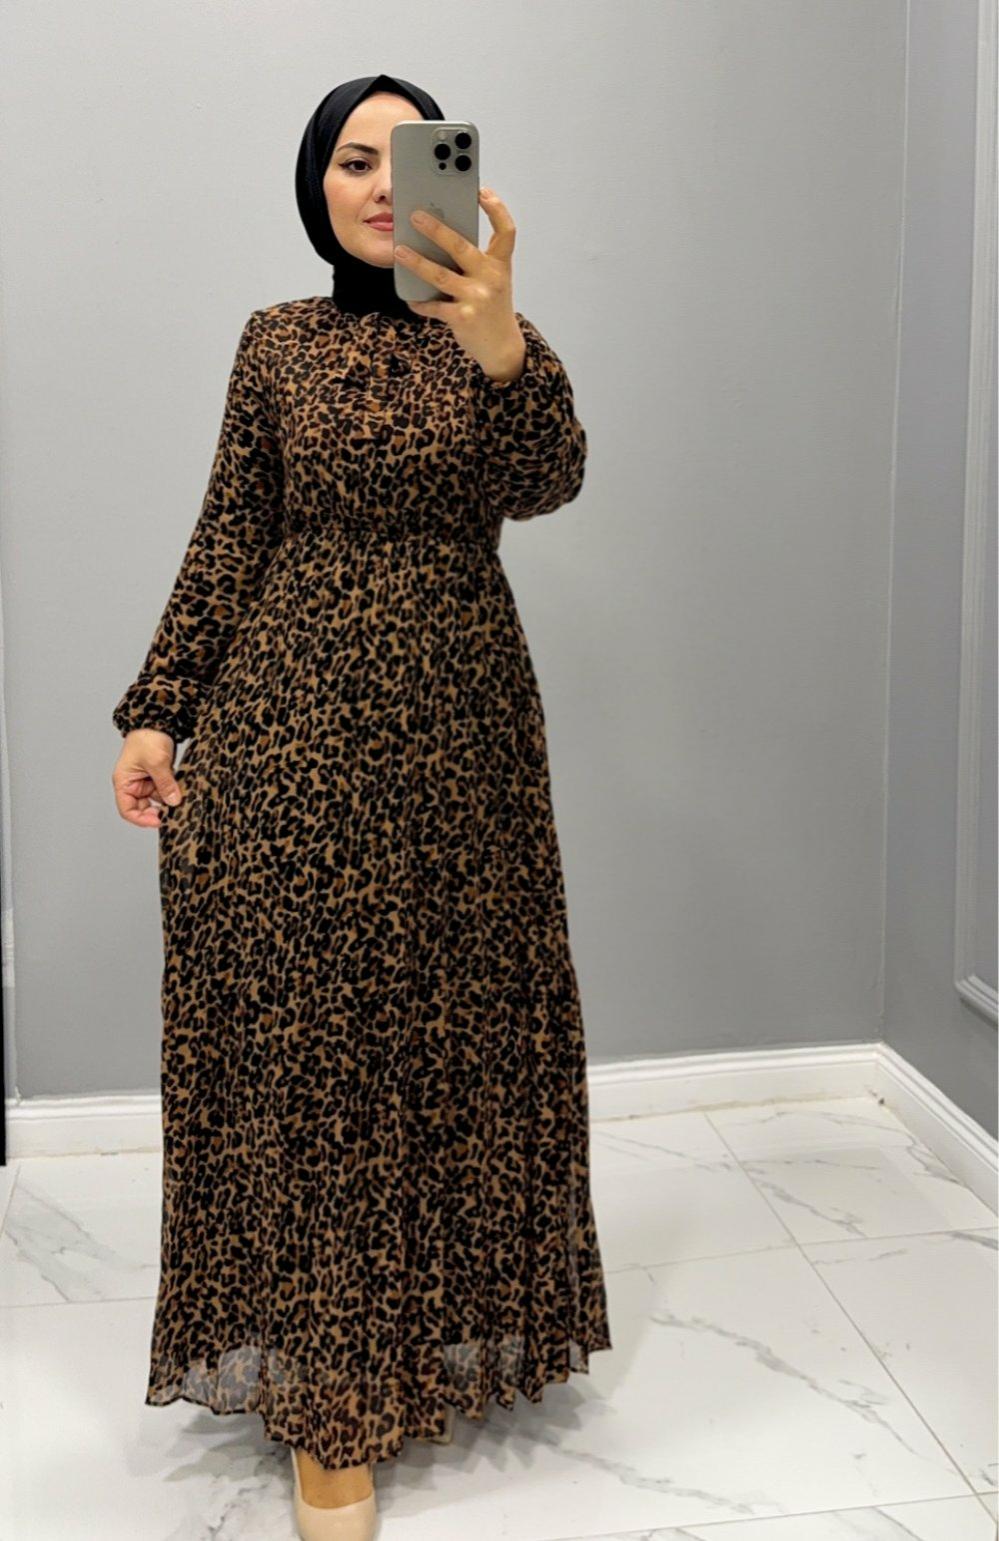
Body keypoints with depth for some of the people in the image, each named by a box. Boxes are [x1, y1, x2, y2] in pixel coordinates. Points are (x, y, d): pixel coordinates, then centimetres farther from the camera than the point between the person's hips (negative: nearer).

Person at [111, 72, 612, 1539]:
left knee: (452, 1026, 10)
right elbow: (229, 539, 5)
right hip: (289, 719, 0)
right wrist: (157, 709, -3)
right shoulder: (279, 341, 5)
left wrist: (499, 345, -39)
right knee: (306, 1037, 0)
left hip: (459, 728, 1)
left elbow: (546, 481, -19)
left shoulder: (496, 340, 2)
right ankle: (329, 1393, 9)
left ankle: (450, 1319, 30)